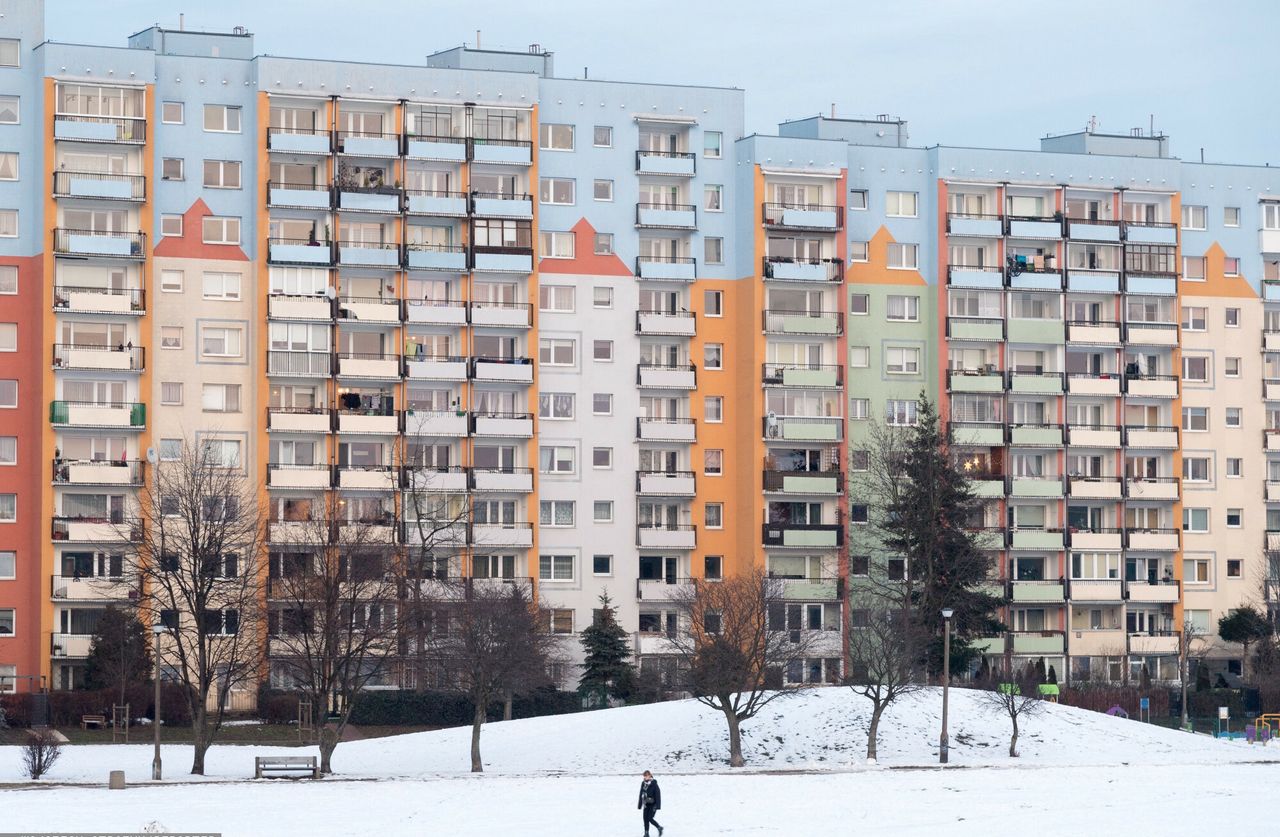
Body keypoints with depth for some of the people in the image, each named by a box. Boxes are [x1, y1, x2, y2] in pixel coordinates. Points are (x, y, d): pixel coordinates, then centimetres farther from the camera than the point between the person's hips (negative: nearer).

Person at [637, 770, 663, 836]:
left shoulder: (654, 784, -14)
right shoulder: (643, 784, 4)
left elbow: (658, 795, -14)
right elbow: (641, 795, 12)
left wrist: (657, 806, -17)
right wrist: (639, 805, 12)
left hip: (653, 804, -6)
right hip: (646, 805, 6)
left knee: (650, 818, -10)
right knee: (645, 819, 2)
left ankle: (659, 828, 13)